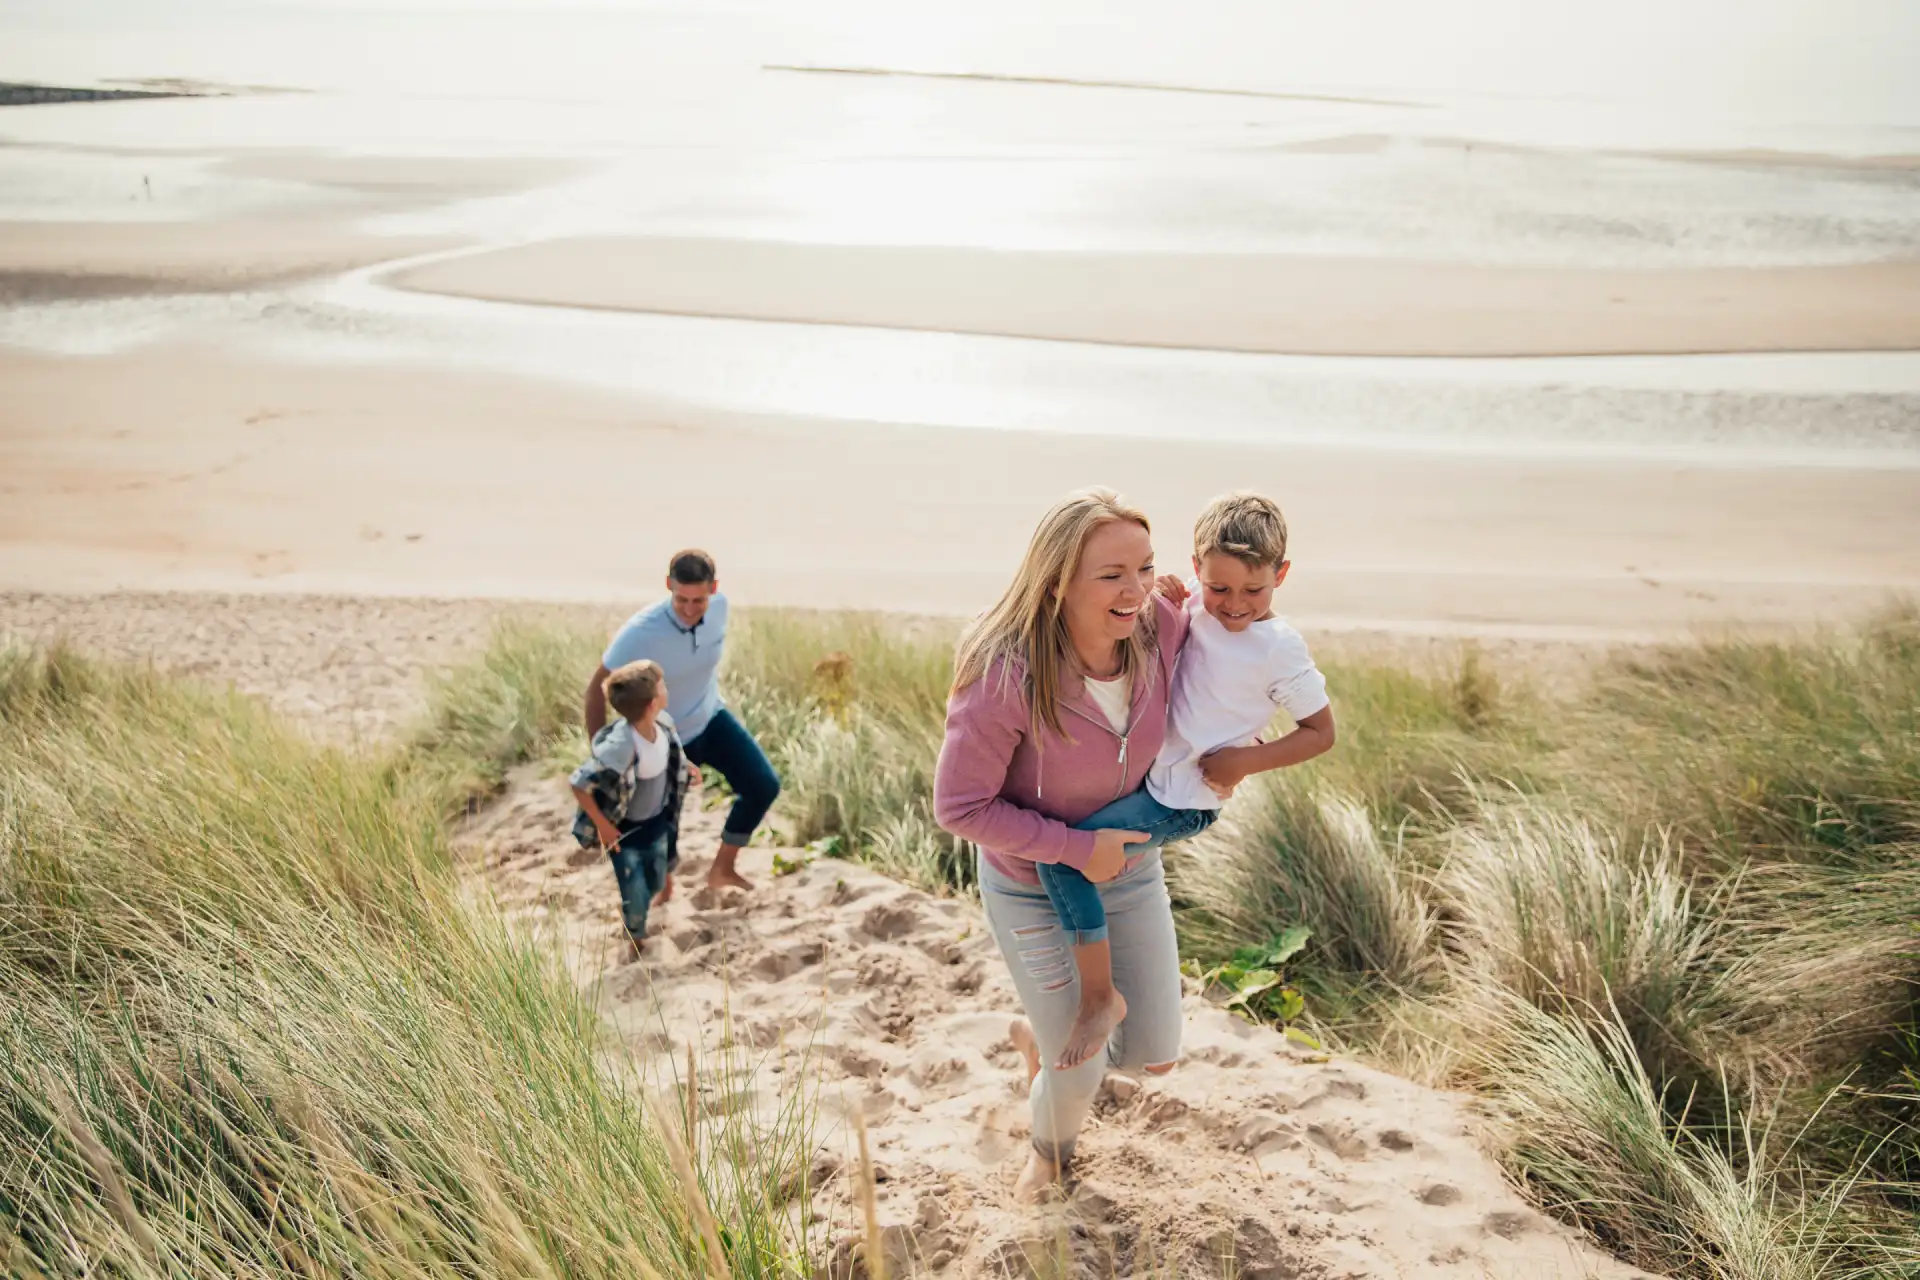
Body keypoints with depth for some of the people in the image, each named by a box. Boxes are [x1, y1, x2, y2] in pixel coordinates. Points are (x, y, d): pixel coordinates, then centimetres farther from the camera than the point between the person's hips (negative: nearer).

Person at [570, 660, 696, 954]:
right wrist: (602, 825, -22)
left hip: (657, 821, 6)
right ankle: (636, 939, 38)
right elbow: (578, 784, -31)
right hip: (625, 830, -6)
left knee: (656, 882, 20)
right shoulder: (619, 747, -40)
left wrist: (684, 766, 4)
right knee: (636, 893, 5)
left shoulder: (663, 721, -18)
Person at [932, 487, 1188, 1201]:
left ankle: (1038, 1035, 45)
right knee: (1081, 1073, 6)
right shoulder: (1005, 676, -33)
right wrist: (1077, 848, -23)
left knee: (1155, 1056, 13)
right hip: (1033, 890, -5)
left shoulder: (1161, 628, -19)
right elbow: (959, 807, -23)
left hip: (1132, 870, 5)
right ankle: (1050, 1153, 44)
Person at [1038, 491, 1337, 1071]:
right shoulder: (1197, 605, -1)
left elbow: (1321, 732, -7)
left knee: (1062, 856, -21)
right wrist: (1164, 600, -7)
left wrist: (1245, 762, -17)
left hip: (1182, 801, -8)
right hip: (1148, 769, 8)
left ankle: (1100, 997, -8)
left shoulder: (1281, 650, -16)